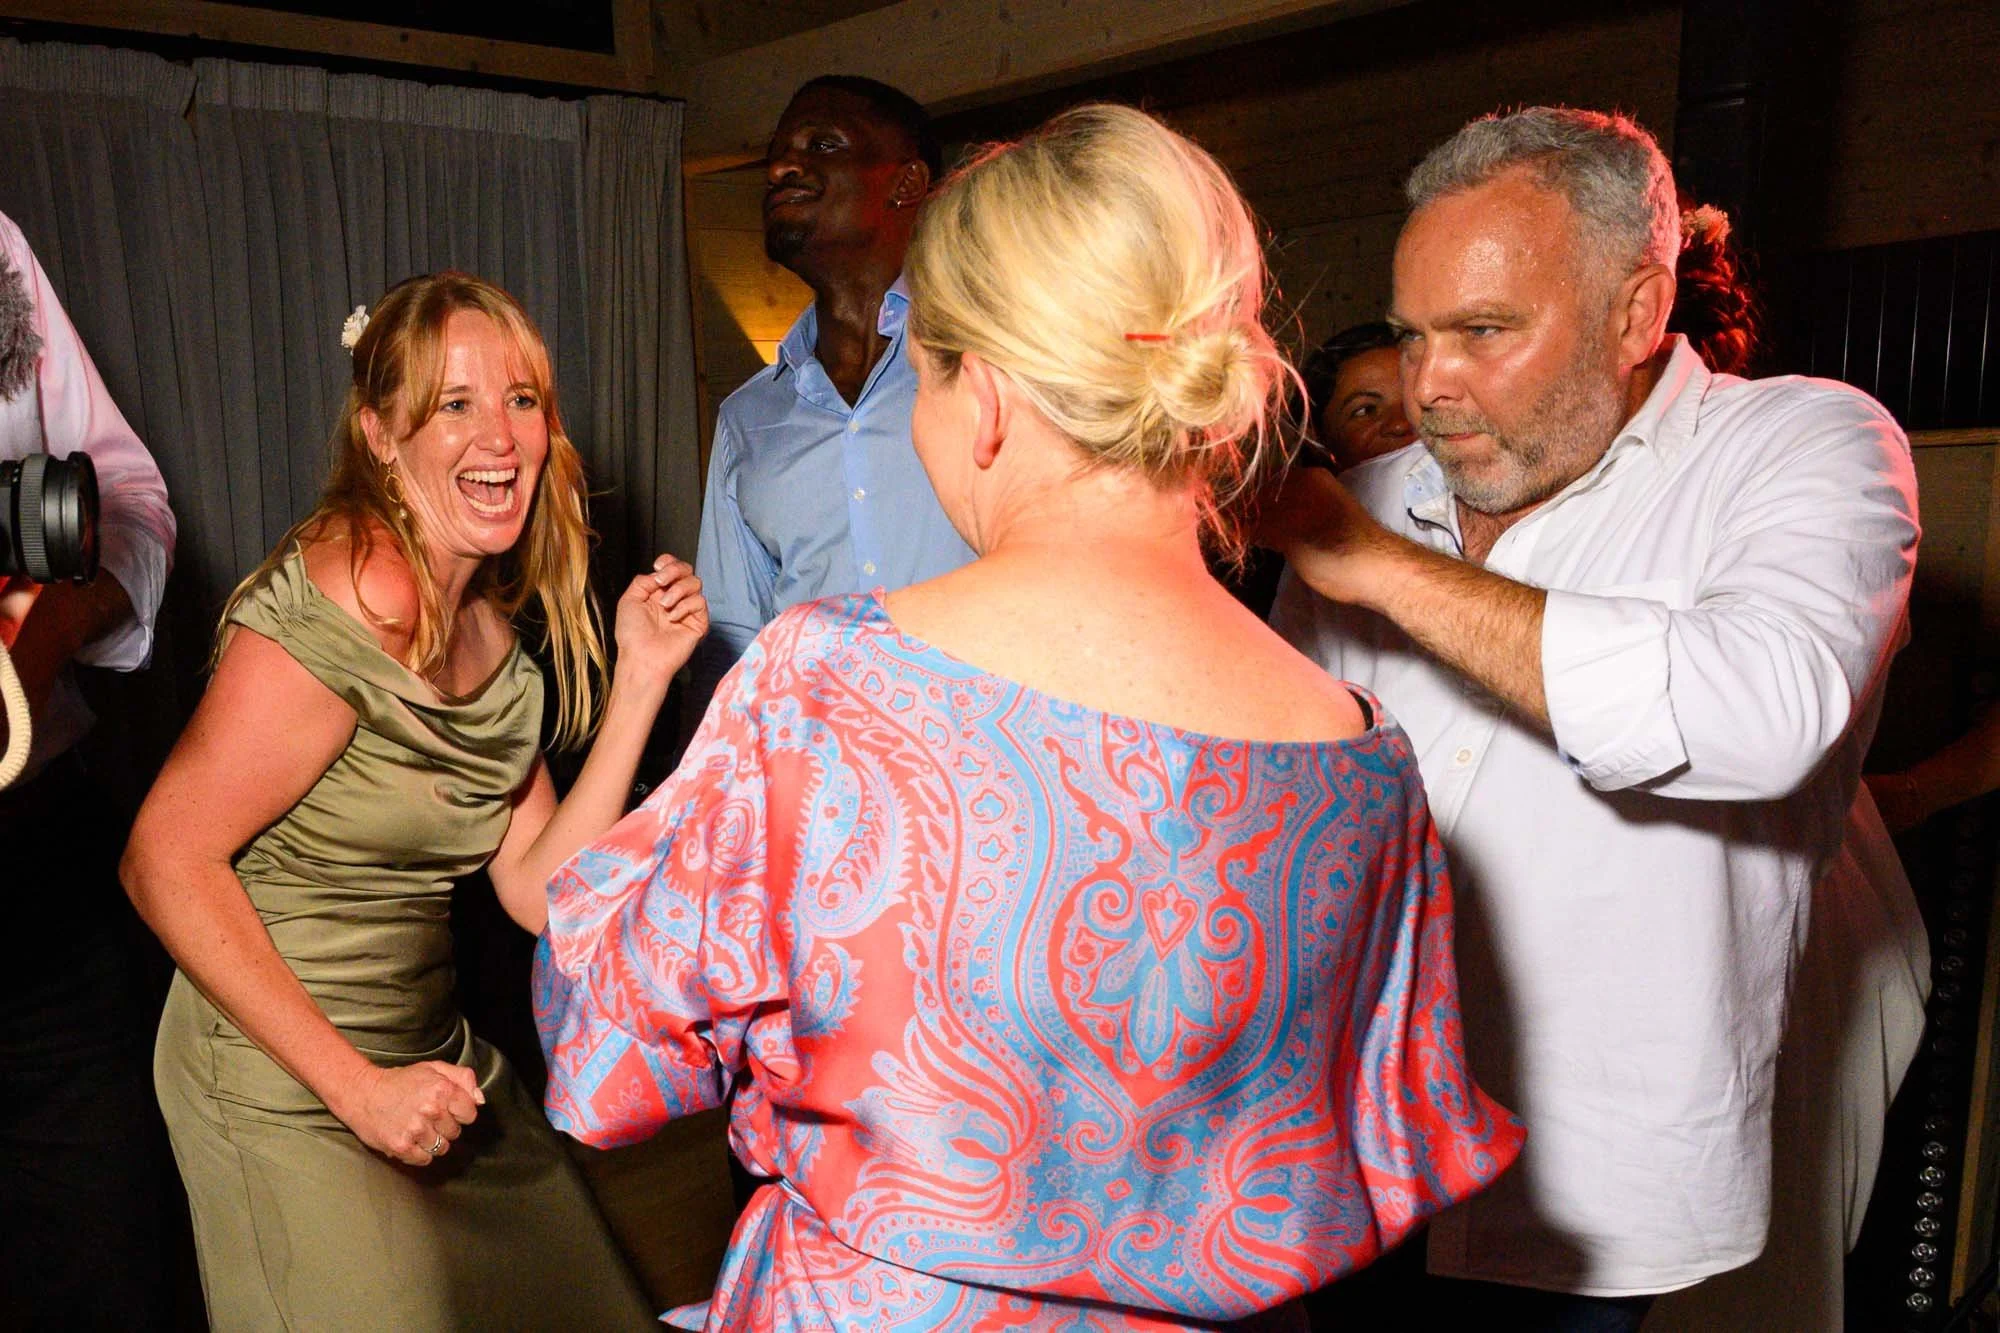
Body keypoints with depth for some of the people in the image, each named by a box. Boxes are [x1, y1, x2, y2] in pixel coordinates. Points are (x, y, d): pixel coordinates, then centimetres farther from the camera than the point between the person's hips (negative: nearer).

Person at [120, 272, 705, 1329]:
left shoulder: (491, 624, 3)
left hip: (432, 1059, 8)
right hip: (287, 1093, -8)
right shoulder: (344, 601, -22)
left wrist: (640, 679, -8)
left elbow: (539, 891, -1)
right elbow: (165, 860, -21)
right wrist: (357, 1086, -20)